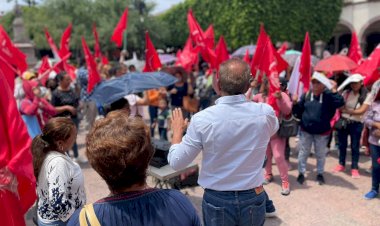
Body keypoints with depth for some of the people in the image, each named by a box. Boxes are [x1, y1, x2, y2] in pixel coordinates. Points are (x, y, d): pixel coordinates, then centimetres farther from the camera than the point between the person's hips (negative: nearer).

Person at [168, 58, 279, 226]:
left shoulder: (202, 119, -20)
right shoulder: (265, 112, -14)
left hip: (217, 201, -1)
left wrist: (177, 130, 5)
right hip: (254, 199, 2)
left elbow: (176, 162, -11)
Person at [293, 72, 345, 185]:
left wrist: (334, 90, -31)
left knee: (320, 154, 16)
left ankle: (320, 173, 35)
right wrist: (295, 103, -17)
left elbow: (340, 103, -27)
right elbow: (298, 110, 2)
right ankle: (301, 173, 27)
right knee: (303, 152, 12)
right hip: (306, 130, 2)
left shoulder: (328, 96, -11)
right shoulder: (306, 95, -3)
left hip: (322, 132, -2)